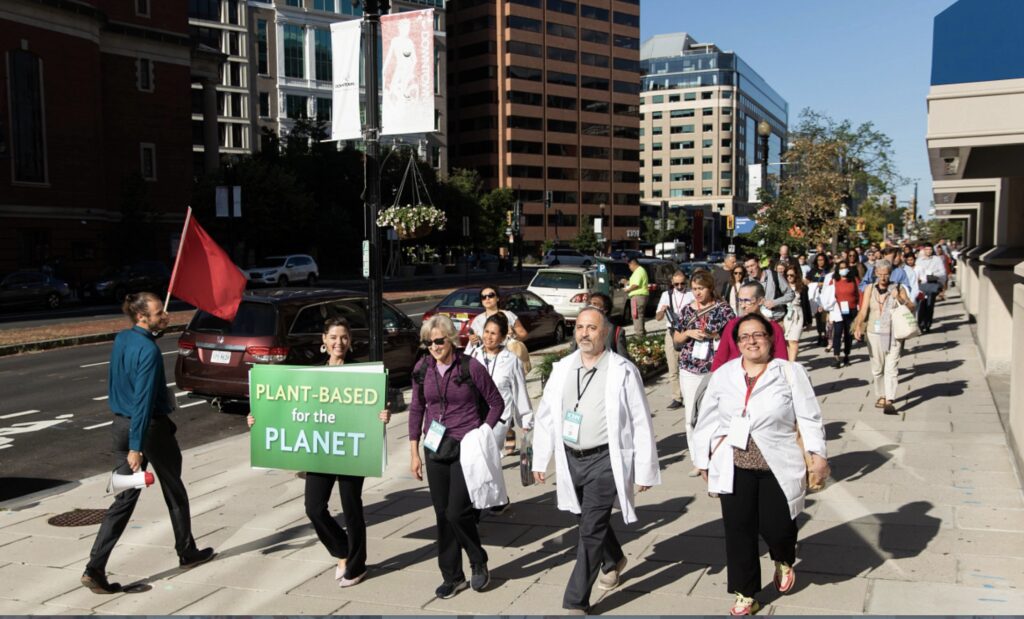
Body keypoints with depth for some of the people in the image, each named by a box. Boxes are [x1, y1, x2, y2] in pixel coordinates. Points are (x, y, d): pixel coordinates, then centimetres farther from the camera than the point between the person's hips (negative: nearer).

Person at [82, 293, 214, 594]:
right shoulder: (149, 351, -21)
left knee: (124, 498, 7)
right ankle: (187, 553, 30)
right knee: (174, 492, 14)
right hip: (150, 426, -7)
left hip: (121, 424, 7)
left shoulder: (121, 339, 4)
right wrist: (136, 447, -26)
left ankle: (95, 569, -1)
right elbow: (144, 400, -25)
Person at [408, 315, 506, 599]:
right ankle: (452, 577, 23)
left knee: (457, 513, -10)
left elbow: (496, 403, -1)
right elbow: (416, 410, 10)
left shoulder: (471, 367, -10)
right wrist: (414, 452, 8)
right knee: (443, 514, 9)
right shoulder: (422, 370, 2)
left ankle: (479, 563, 18)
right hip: (435, 449, 5)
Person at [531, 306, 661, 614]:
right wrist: (540, 460, 8)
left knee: (591, 531, -5)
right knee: (590, 521, 23)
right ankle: (613, 561, 51)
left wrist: (645, 470, -6)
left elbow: (641, 423, -6)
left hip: (604, 460, -5)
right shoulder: (562, 368, 4)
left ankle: (576, 603, 6)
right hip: (571, 459, 5)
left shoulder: (623, 371, -9)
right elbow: (546, 416, 9)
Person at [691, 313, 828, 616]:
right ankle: (745, 596, 21)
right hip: (733, 468, 2)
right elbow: (707, 420, 10)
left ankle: (784, 562, 40)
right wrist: (704, 460, 11)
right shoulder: (723, 375, 4)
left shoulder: (791, 372, -2)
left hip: (779, 467, -2)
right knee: (739, 531, 5)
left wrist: (817, 453, -8)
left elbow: (809, 416, -2)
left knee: (777, 527, 2)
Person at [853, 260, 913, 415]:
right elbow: (863, 310, -3)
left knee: (891, 368, -10)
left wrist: (900, 299, -17)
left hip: (894, 334, -2)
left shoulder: (898, 289, 3)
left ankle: (889, 401, -14)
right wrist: (858, 327, -18)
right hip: (874, 333, 2)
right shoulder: (870, 289, 5)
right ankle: (881, 396, 25)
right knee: (877, 368, 10)